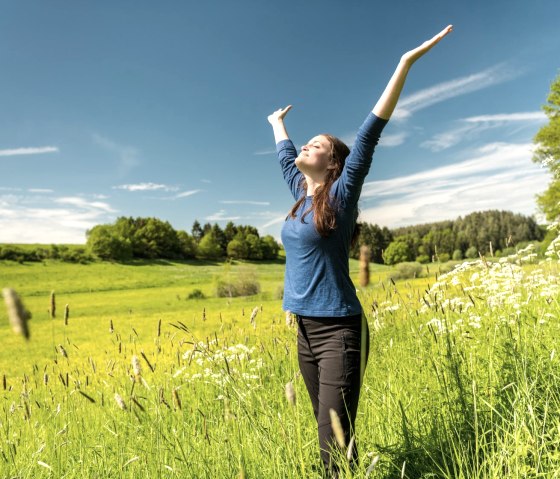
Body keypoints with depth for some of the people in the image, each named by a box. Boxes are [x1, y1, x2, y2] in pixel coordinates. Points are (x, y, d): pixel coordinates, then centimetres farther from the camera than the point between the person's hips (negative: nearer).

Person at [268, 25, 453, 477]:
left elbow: (369, 135, -15)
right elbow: (286, 155, 27)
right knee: (327, 432, 15)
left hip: (338, 331, -7)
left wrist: (406, 63, -19)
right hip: (305, 330, 7)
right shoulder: (302, 193, 10)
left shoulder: (340, 195, -8)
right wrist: (278, 123, 44)